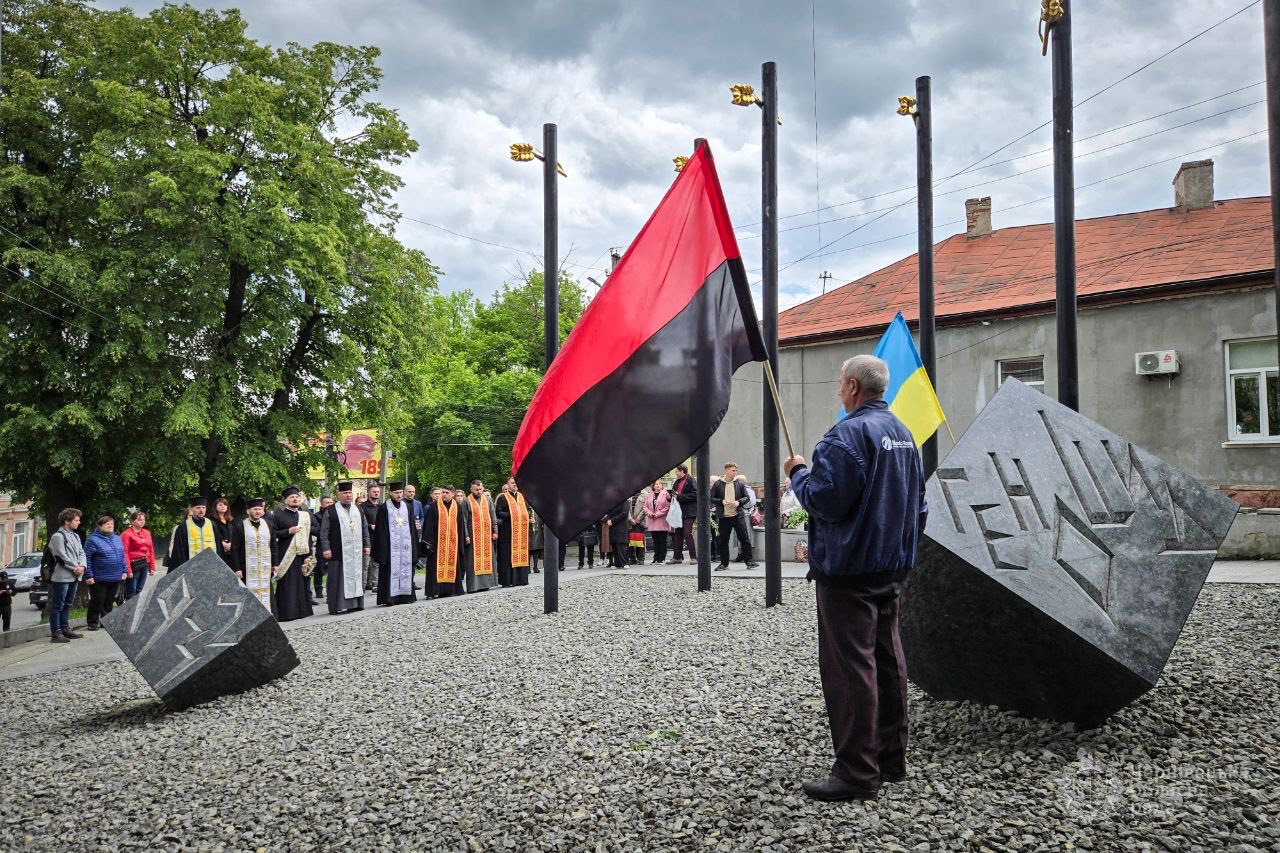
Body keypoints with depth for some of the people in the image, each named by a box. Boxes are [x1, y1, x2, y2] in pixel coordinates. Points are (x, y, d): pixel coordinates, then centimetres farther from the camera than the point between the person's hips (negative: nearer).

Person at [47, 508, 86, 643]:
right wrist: (76, 568, -11)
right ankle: (56, 634, -3)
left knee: (67, 604, 15)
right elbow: (62, 557, -15)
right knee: (57, 605, -4)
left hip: (74, 576, 8)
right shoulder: (58, 536, -10)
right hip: (62, 576, -8)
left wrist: (81, 566, -5)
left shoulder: (76, 536, 16)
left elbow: (81, 553, 13)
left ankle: (65, 629, 23)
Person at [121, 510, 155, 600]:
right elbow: (125, 553, -13)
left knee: (139, 590, 12)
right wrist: (128, 570, -18)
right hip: (134, 565, -6)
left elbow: (151, 550, 14)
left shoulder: (147, 533, 12)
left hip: (145, 565, 6)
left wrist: (152, 567, 9)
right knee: (131, 591, -3)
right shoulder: (126, 534, -8)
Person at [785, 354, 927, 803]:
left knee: (849, 667, -5)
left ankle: (857, 773, -2)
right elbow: (918, 501, 20)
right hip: (892, 566, 10)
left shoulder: (848, 434, -17)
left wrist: (797, 473, -4)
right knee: (887, 661, 14)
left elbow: (824, 500, -22)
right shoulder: (903, 433, 13)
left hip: (849, 569, -9)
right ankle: (891, 759, 24)